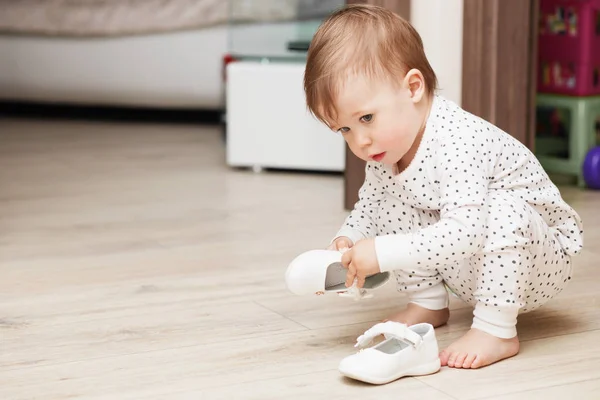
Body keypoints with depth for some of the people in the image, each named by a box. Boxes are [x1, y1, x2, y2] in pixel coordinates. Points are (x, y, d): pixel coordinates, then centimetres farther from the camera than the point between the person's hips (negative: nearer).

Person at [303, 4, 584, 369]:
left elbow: (464, 232, -41)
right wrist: (347, 241, -14)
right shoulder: (385, 149, -8)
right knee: (392, 204, -7)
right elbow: (367, 207, 7)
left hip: (543, 261, -7)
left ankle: (497, 330, -25)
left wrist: (383, 253, -39)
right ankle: (428, 303, 6)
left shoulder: (455, 140, -34)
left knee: (502, 207, -37)